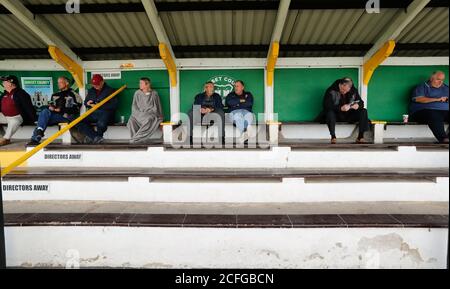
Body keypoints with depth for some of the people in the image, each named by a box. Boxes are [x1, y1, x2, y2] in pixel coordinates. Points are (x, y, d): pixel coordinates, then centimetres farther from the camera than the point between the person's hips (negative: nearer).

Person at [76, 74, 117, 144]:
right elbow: (85, 102, 29)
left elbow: (114, 105, -11)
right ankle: (97, 137, -27)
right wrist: (87, 103, 2)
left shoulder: (109, 90, 2)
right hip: (92, 113, 6)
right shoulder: (91, 91, 20)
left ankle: (91, 137, -8)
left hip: (105, 113, -5)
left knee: (101, 124, -39)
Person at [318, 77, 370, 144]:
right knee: (330, 112, -36)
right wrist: (340, 108, -35)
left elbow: (361, 103, 4)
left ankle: (360, 137, -16)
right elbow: (326, 106, -23)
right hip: (336, 115, -4)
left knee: (363, 111, -17)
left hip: (349, 116, 4)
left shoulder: (354, 91, 0)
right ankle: (333, 136, -30)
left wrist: (357, 105, -21)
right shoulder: (331, 91, -14)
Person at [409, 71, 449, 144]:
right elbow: (418, 99, -6)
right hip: (426, 110, -5)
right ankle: (444, 139, -49)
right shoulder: (422, 87, 11)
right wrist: (437, 99, -9)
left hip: (445, 111, 5)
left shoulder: (446, 88, 30)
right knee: (434, 116, -40)